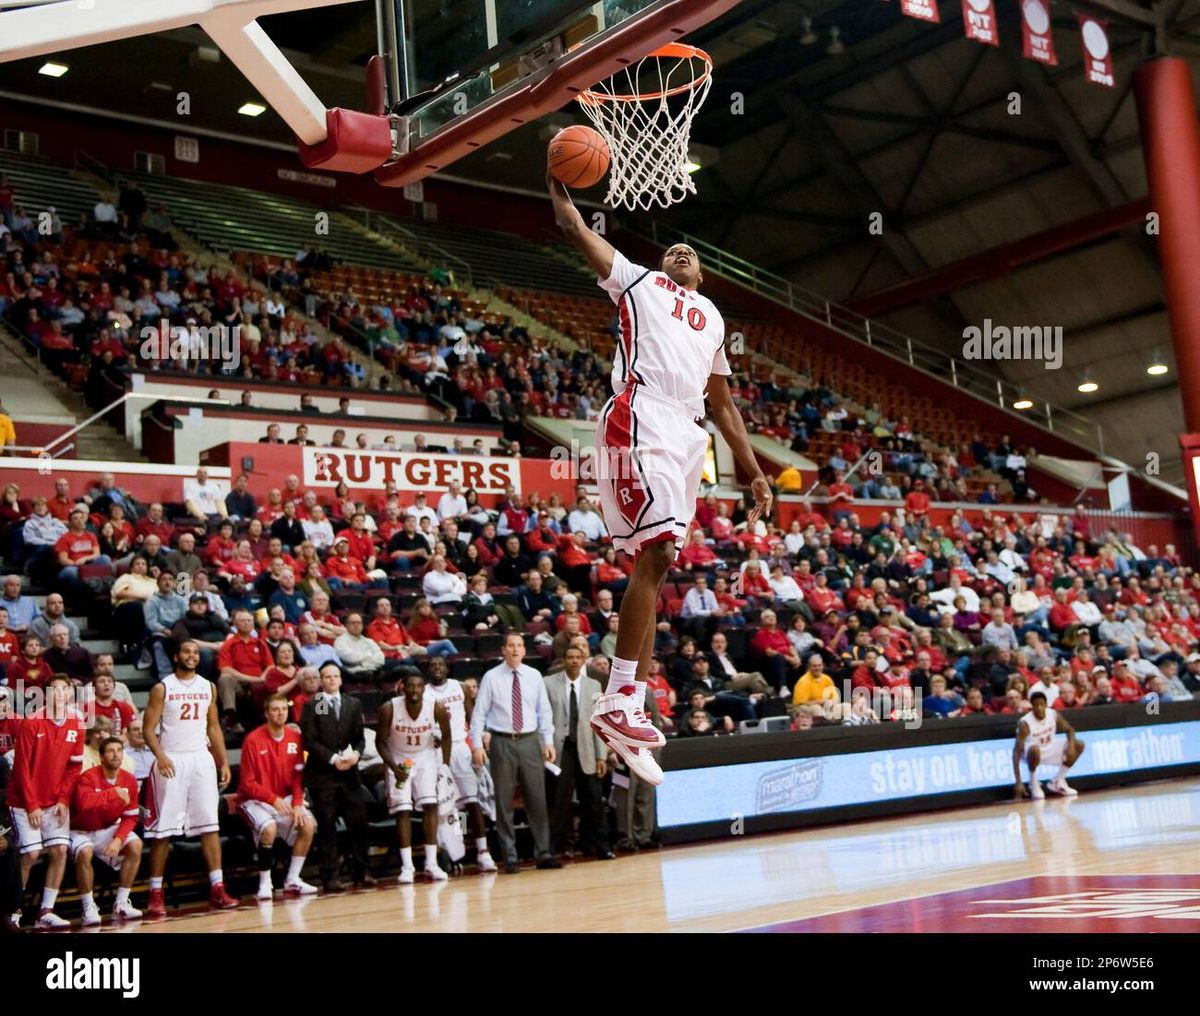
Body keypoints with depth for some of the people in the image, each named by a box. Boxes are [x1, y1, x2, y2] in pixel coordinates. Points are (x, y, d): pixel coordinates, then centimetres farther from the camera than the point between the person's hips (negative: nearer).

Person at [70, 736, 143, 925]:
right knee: (85, 852, -34)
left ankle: (121, 904, -10)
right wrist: (115, 793, -35)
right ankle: (89, 908, -17)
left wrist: (118, 839, -20)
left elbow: (130, 817, -3)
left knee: (136, 845, -19)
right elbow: (84, 803, -43)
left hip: (108, 830, 5)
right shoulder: (89, 777, -21)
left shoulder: (129, 780, -5)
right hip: (82, 831, -4)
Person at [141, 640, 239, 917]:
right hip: (171, 761, -3)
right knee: (162, 829, -1)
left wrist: (223, 762, 8)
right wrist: (160, 755, -23)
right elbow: (148, 728, -6)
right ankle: (156, 894, 6)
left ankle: (217, 889, 0)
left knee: (210, 825, -1)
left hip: (201, 759, 4)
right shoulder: (162, 688, -2)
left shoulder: (208, 687, 10)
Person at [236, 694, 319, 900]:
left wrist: (297, 804, -13)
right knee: (269, 828, -32)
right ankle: (265, 884, -15)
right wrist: (273, 799, -22)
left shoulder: (295, 738, -1)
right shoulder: (253, 740, -15)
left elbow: (298, 776, 2)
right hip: (255, 800, -5)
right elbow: (247, 783, -12)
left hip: (284, 799, 5)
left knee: (308, 825, -17)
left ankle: (292, 880, -4)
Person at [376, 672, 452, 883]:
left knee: (430, 805, -9)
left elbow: (446, 736, -4)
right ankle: (407, 866, -3)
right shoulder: (389, 709, -26)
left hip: (425, 757, 1)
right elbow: (380, 741, -13)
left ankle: (431, 864, -5)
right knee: (403, 810, -7)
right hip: (398, 760, -1)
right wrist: (393, 766, -25)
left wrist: (446, 765, -5)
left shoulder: (437, 708, -22)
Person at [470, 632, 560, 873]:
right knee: (504, 801, 3)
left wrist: (548, 742, 3)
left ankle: (543, 853, 10)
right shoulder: (491, 677, -1)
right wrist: (477, 745, -7)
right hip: (501, 742, -2)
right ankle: (510, 857, 11)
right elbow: (479, 712, 0)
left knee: (537, 798, 2)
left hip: (529, 741, 2)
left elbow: (544, 711, 9)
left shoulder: (534, 676, 6)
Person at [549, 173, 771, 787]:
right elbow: (575, 229, 11)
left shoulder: (712, 318, 32)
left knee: (657, 564, 2)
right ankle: (619, 699, -20)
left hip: (686, 436, 6)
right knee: (656, 554, -20)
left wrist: (754, 472, 25)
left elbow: (723, 404, 30)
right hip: (640, 419, -6)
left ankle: (628, 707, 3)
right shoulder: (636, 280, 18)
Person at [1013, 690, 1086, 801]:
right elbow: (1017, 752, -31)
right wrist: (1018, 782, -37)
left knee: (1078, 745, -7)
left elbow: (1069, 729, 1)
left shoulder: (1053, 714, -15)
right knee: (1034, 749, -40)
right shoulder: (1025, 723, -29)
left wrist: (1071, 745, -22)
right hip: (1034, 753, -6)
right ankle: (1034, 784, -14)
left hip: (1050, 750, 6)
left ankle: (1057, 782, 7)